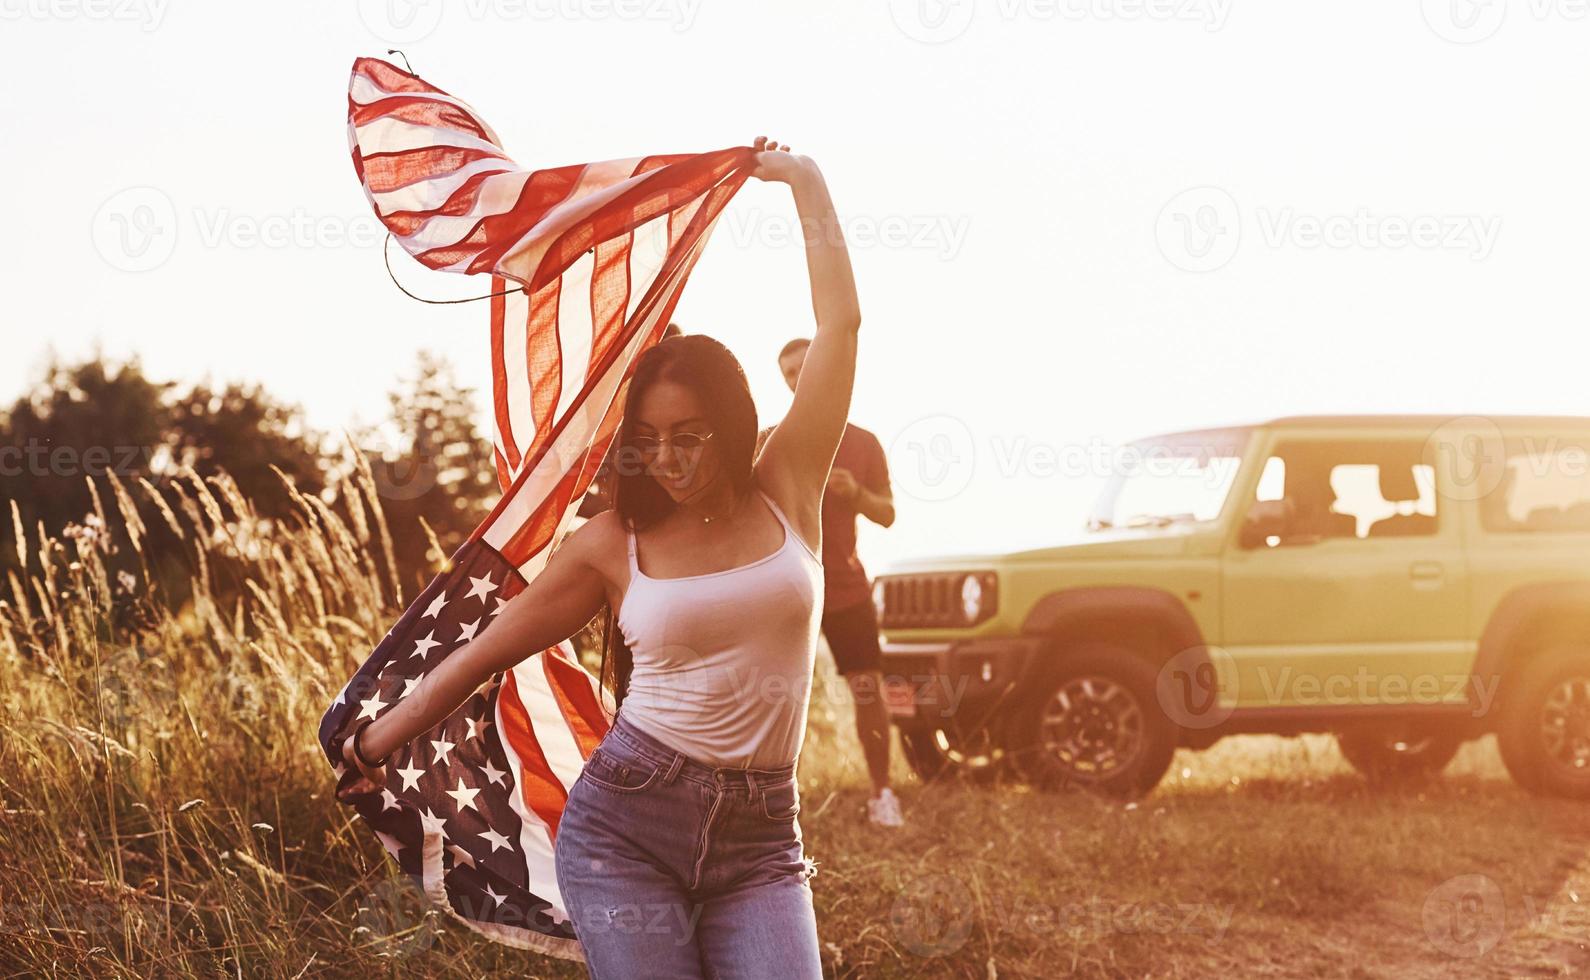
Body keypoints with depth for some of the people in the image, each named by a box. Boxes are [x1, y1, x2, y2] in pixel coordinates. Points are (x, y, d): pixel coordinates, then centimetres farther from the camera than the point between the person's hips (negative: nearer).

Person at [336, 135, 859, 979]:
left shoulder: (785, 496, 5)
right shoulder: (612, 545, 4)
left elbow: (840, 321, 4)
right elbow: (486, 648, 12)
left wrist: (805, 181, 12)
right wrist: (378, 742, 18)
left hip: (758, 844, 1)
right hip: (624, 825, -1)